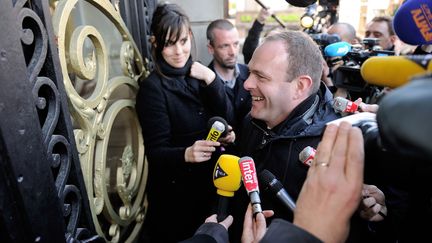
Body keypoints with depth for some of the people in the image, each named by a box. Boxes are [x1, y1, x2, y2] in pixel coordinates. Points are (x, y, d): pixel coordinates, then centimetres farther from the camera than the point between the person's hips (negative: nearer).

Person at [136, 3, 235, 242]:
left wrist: (211, 79, -18)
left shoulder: (198, 74, 0)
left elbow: (226, 119, -7)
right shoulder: (151, 87, -16)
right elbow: (155, 151, -19)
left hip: (209, 182, 6)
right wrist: (186, 154, -38)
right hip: (174, 189, -5)